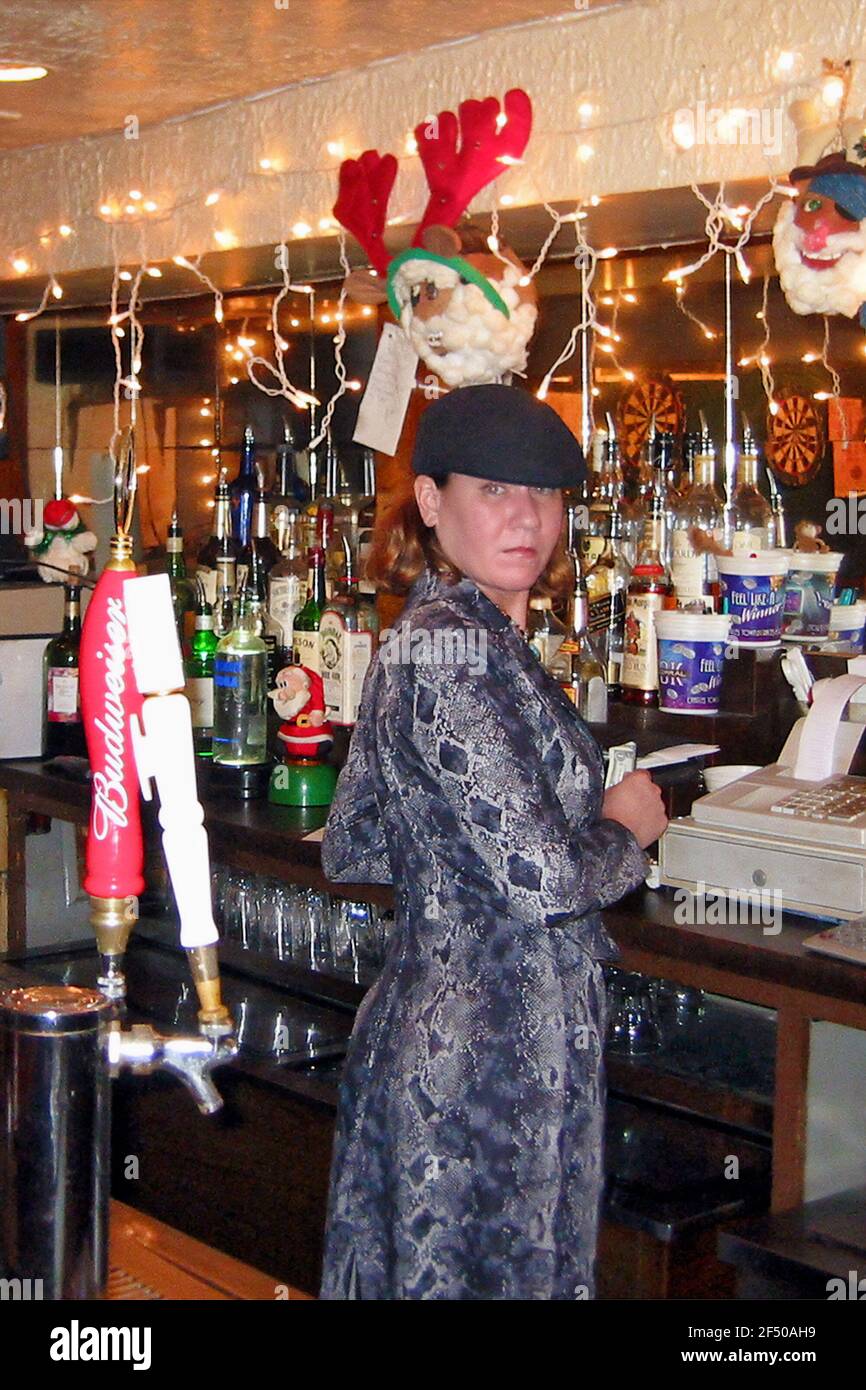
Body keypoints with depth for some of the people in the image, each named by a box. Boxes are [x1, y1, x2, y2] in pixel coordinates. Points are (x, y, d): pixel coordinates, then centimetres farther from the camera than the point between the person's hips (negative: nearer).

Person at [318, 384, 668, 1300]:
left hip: (427, 1014, 10)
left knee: (422, 1268, 20)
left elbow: (351, 850, 16)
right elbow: (544, 877, -25)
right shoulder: (459, 648, -20)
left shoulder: (424, 637, 10)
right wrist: (626, 828, -6)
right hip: (491, 1050, -10)